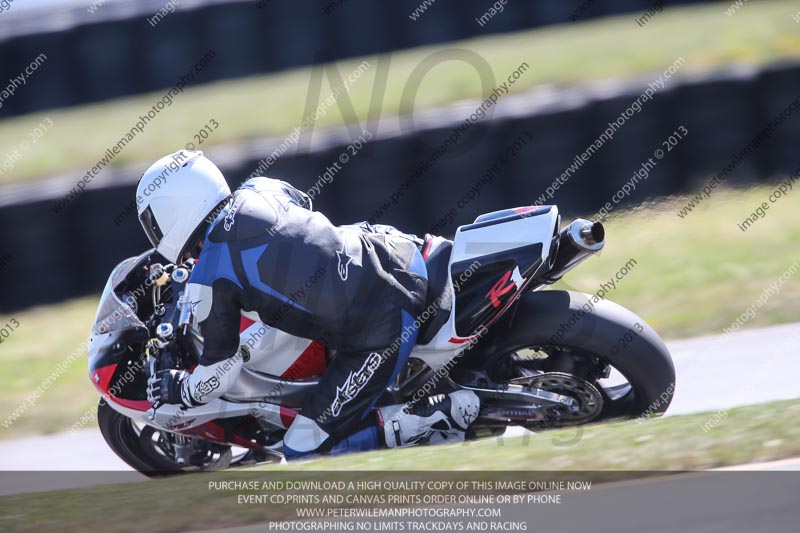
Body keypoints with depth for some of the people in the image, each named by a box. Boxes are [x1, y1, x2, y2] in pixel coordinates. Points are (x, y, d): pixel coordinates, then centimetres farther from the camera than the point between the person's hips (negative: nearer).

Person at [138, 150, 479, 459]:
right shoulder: (259, 190, 11)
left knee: (304, 450, 3)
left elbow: (221, 371, 1)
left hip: (382, 338, -7)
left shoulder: (208, 281, -8)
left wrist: (176, 391, 21)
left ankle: (446, 415, -9)